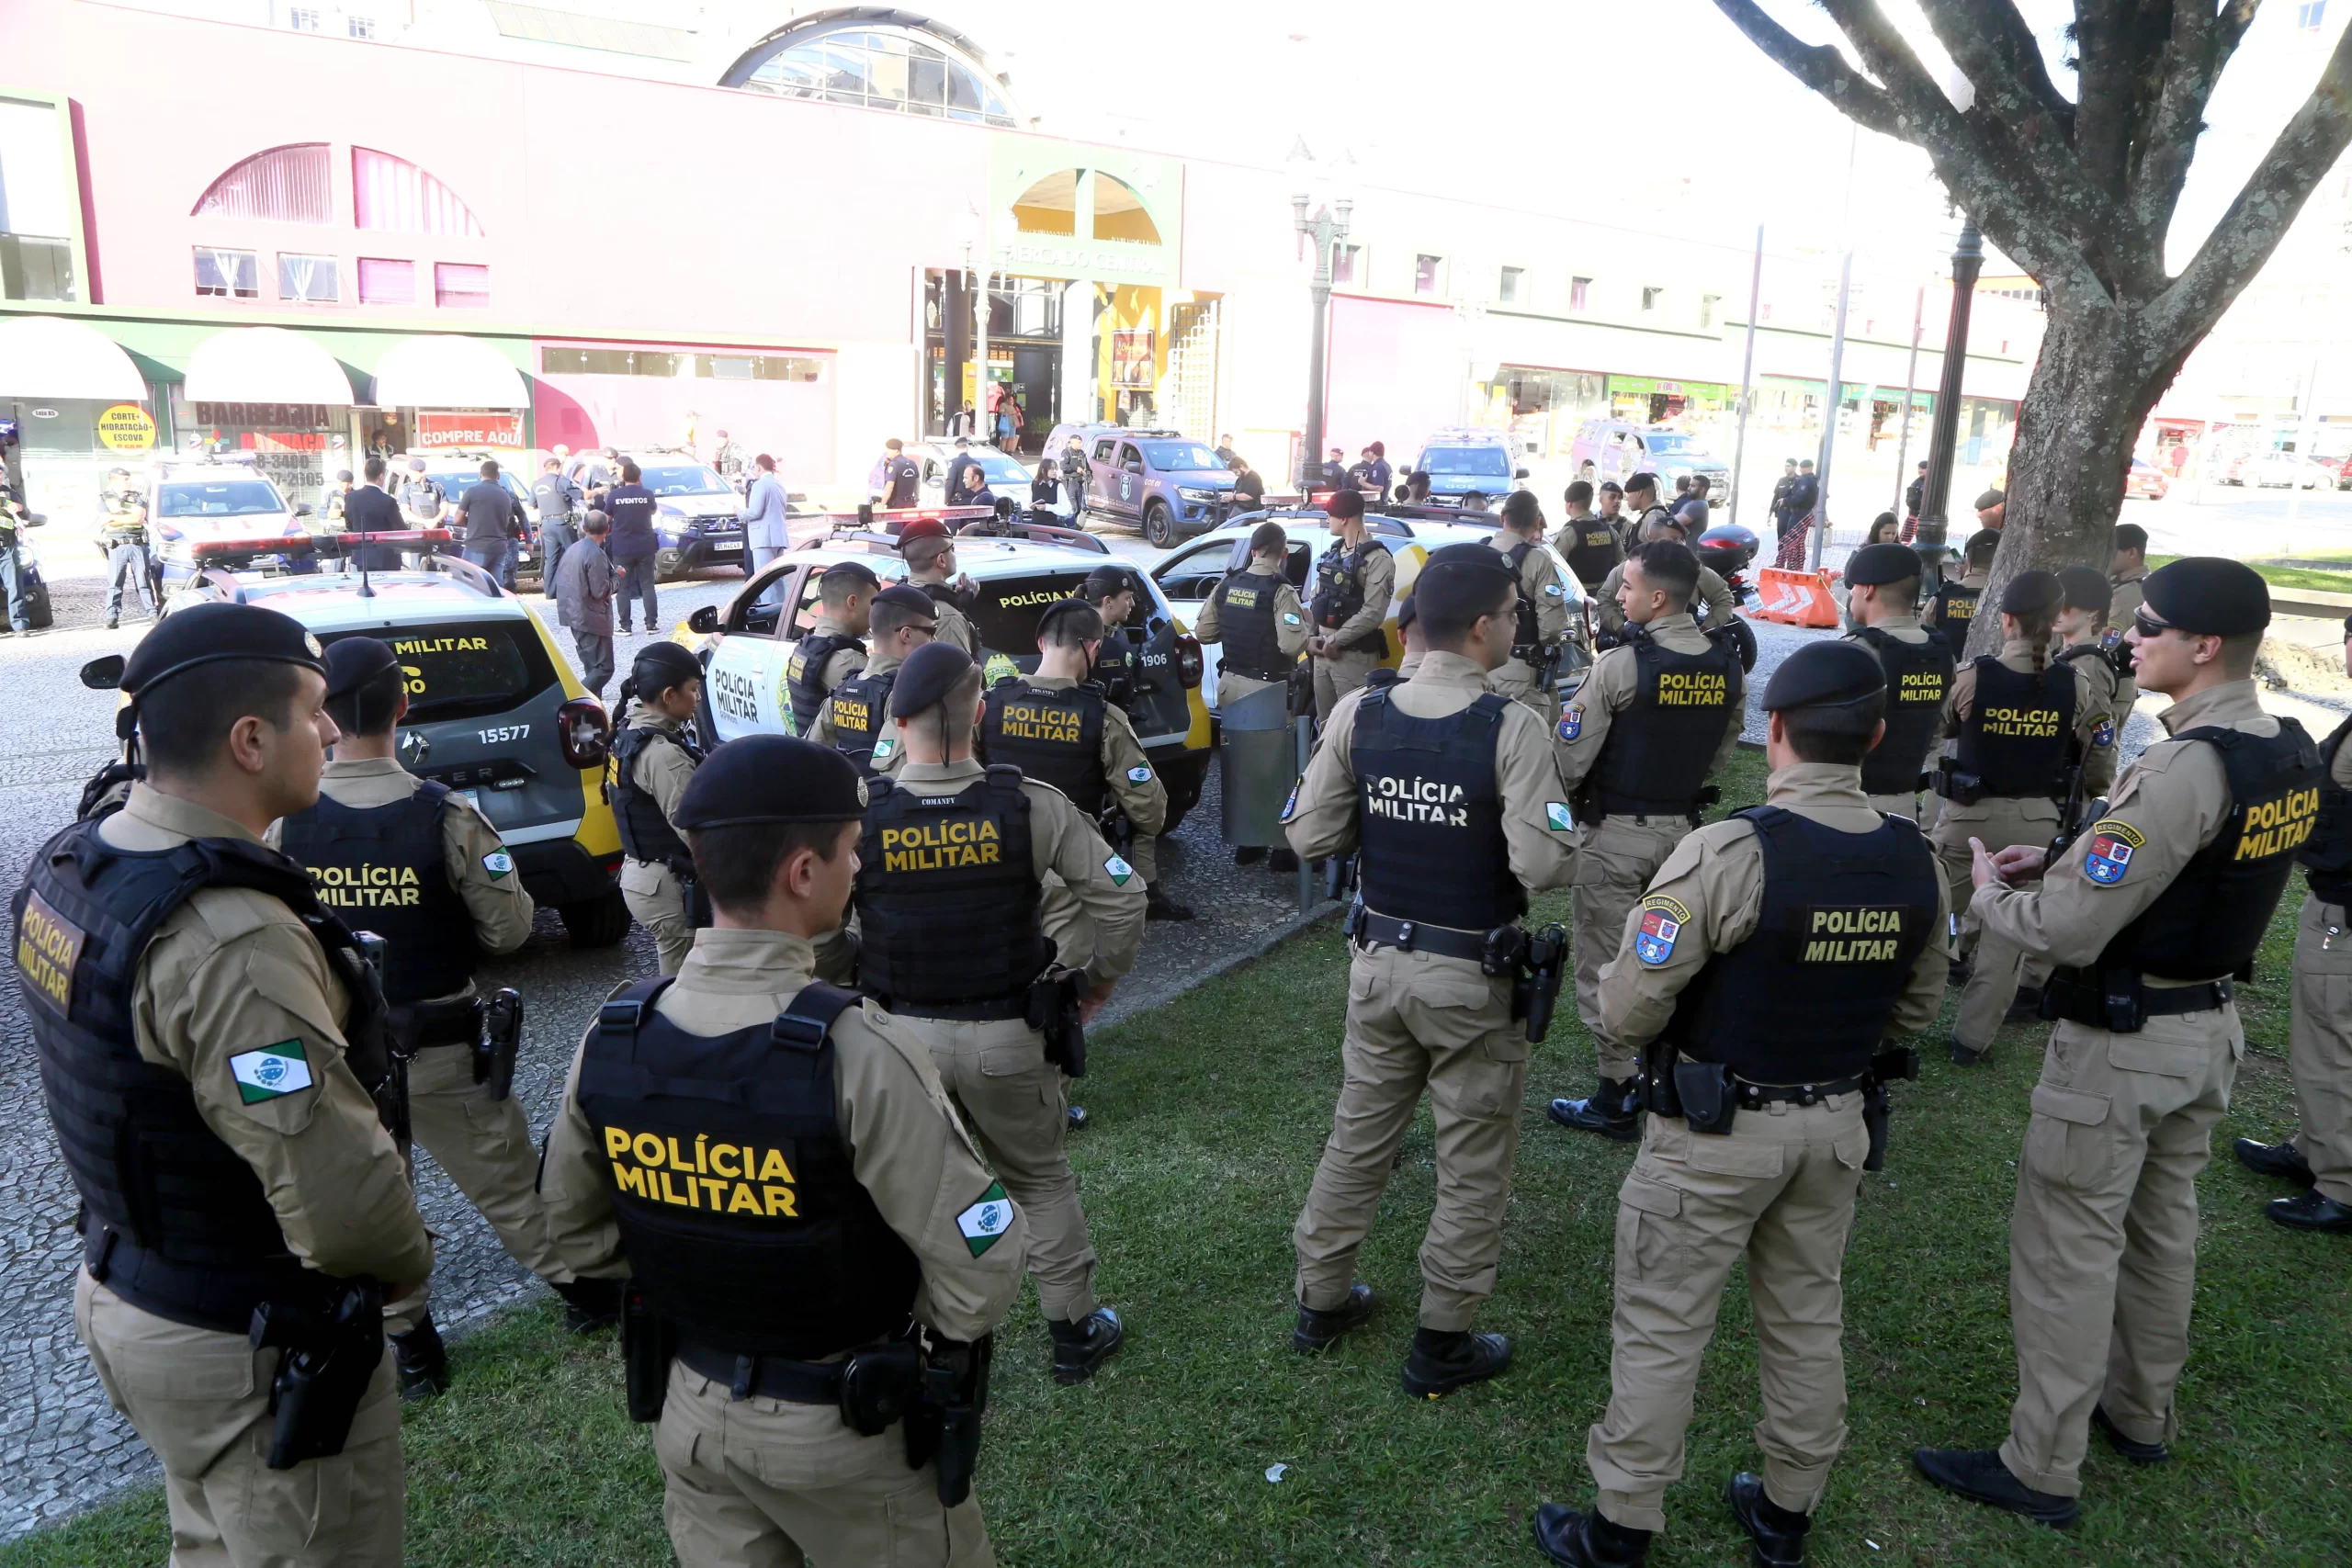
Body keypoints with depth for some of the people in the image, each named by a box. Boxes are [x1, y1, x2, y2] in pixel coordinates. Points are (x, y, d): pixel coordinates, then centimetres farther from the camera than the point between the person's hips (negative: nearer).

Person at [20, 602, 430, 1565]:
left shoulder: (72, 865, -3)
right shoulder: (231, 942, -33)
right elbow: (339, 1200, -33)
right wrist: (407, 1264, -13)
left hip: (120, 1289, 9)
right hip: (247, 1350, -9)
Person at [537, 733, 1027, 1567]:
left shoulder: (611, 1039, -11)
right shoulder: (856, 1052, -29)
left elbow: (575, 1227, 3)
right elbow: (982, 1258, -26)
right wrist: (933, 1342, -6)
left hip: (692, 1412, 5)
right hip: (847, 1435, -4)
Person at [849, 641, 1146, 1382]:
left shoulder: (858, 814, -12)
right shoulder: (1030, 805, -12)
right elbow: (1120, 894, -9)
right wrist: (1098, 979, 6)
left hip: (900, 1039, 0)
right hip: (1008, 1039, 0)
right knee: (1042, 1182, 19)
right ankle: (1074, 1333, 31)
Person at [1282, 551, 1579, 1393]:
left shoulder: (1358, 713, -6)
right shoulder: (1510, 729, -19)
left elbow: (1309, 835, -3)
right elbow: (1545, 865, -23)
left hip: (1378, 959, 5)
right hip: (1473, 977, -5)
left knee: (1357, 1136, 21)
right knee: (1473, 1166, 13)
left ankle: (1320, 1303, 36)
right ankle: (1441, 1346, 26)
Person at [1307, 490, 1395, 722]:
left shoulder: (1377, 559, -12)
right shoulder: (1333, 552, 14)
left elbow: (1373, 613, -19)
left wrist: (1335, 641, -16)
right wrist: (1311, 636, 2)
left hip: (1354, 656, -8)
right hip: (1323, 651, 8)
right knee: (1324, 721, 14)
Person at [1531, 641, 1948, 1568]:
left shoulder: (1728, 853, -26)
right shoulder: (1915, 863, -6)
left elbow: (1628, 1008, -22)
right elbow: (1915, 1010, 8)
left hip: (1715, 1132, -6)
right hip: (1837, 1125, 6)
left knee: (1660, 1329, 9)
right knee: (1806, 1322, 22)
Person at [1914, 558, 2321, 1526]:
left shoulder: (2185, 768, -27)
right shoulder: (2290, 757, 2)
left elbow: (2069, 930, -27)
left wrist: (1989, 890, -8)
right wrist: (2062, 859, 5)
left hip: (2122, 1040, -9)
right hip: (2209, 1022, 9)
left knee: (2067, 1245, 2)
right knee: (2162, 1224, 23)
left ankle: (2041, 1470, 14)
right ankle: (2142, 1413, 42)